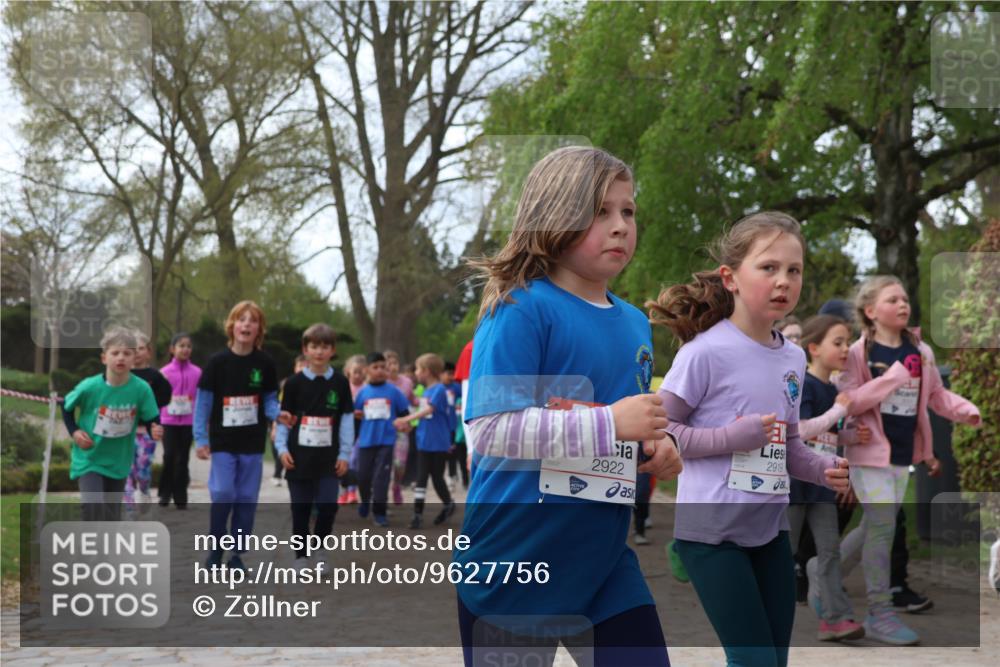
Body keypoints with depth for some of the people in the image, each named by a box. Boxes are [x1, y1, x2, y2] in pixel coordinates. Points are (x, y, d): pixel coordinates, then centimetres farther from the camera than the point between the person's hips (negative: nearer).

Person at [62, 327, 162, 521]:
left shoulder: (141, 389, -16)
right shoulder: (89, 387, -17)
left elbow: (151, 419, -4)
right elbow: (67, 407, 2)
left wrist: (155, 430, -26)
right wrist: (74, 431, -11)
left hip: (118, 462, 2)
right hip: (89, 459, -2)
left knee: (111, 515, 14)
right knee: (93, 504, -24)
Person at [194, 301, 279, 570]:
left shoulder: (264, 363, -1)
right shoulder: (217, 361, -7)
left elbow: (270, 401, 5)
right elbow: (203, 401, -3)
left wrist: (278, 415, -17)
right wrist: (201, 439, -7)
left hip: (253, 443, 2)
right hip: (223, 442, -2)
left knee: (247, 499, 5)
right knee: (223, 495, -9)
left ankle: (237, 553, 17)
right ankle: (216, 549, 11)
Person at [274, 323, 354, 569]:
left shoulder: (340, 383, 2)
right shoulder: (294, 383, 0)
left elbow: (347, 419, 4)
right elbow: (283, 418, 3)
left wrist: (345, 454, 0)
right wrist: (282, 448, -7)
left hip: (328, 459, 0)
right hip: (299, 457, 0)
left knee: (328, 507, -5)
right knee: (300, 510, 6)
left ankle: (320, 553, 14)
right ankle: (301, 556, 18)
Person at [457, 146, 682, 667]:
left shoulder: (634, 324, 9)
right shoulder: (523, 309, -14)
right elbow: (488, 428, -24)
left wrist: (653, 451, 0)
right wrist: (610, 423, -25)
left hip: (605, 560, 6)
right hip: (514, 566, -6)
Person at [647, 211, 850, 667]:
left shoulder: (793, 358, 6)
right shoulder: (706, 351, -16)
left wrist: (824, 469, -4)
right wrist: (732, 437, -21)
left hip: (770, 528, 7)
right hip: (711, 530, -7)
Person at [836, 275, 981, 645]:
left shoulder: (921, 352, 7)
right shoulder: (859, 353, -10)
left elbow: (937, 394, 13)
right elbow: (848, 403, -18)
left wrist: (968, 411, -5)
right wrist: (895, 376, -22)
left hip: (904, 452, 6)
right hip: (871, 451, -6)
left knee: (875, 527, 13)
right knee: (882, 527, -7)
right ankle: (880, 613, 0)